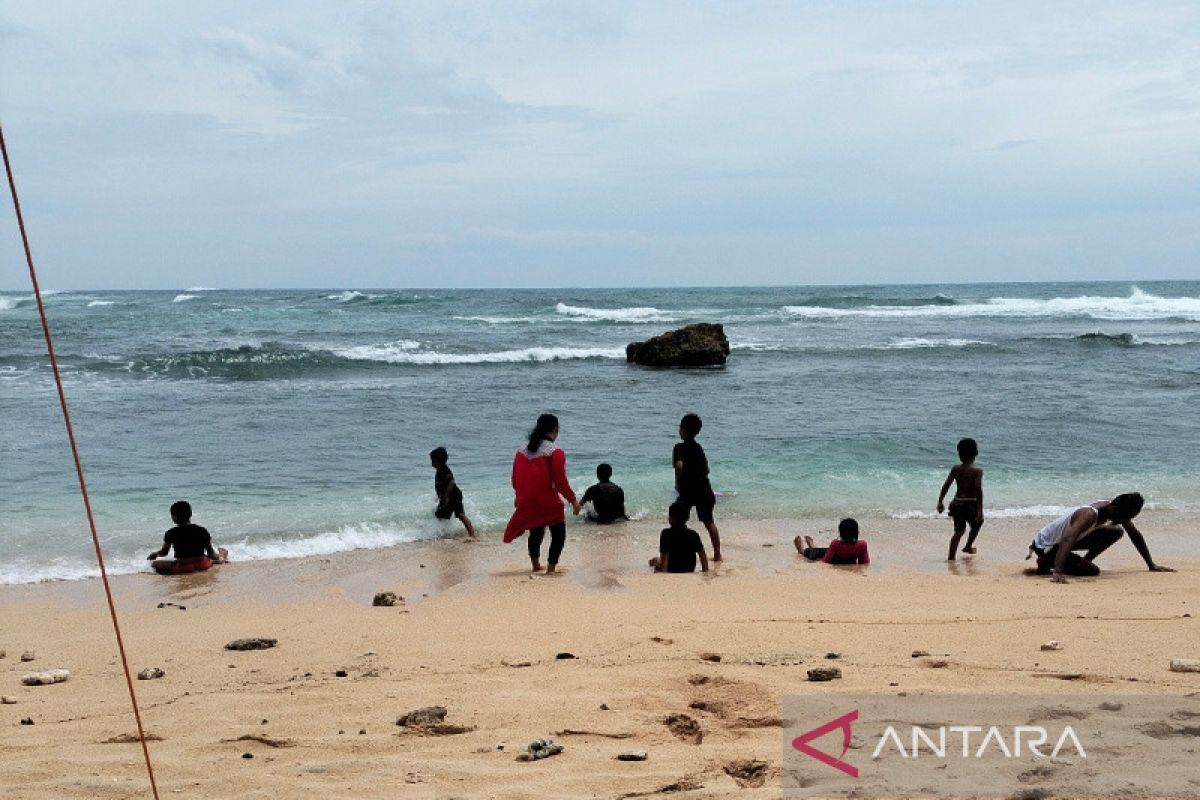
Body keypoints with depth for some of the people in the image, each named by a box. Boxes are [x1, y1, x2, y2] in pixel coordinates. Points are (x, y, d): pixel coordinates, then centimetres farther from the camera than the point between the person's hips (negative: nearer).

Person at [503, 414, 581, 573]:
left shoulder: (522, 450, 7)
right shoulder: (555, 452, -12)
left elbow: (515, 478, 14)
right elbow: (560, 481, -15)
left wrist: (521, 497, 28)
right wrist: (573, 500, -6)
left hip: (527, 502, 6)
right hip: (548, 502, -6)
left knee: (535, 532, 22)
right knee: (559, 533, 6)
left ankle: (535, 565, 34)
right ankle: (551, 567, -1)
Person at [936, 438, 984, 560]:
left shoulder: (955, 468, 2)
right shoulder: (977, 471, -10)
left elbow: (946, 485, -2)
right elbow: (978, 490, -19)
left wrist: (940, 502, 4)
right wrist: (980, 510, -20)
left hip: (957, 503, 4)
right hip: (970, 504, -4)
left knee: (958, 531, 13)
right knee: (976, 524, 28)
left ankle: (951, 556, 4)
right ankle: (968, 546, 39)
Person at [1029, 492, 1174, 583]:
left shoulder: (1116, 510, -10)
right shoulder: (1090, 515, -36)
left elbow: (1135, 535, 4)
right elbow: (1068, 540, -49)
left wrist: (1152, 565, 7)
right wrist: (1057, 572, -61)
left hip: (1061, 541, 8)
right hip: (1044, 545, -8)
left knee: (1117, 532, 0)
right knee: (1092, 571, -23)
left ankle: (1084, 560, 9)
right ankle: (1046, 563, -6)